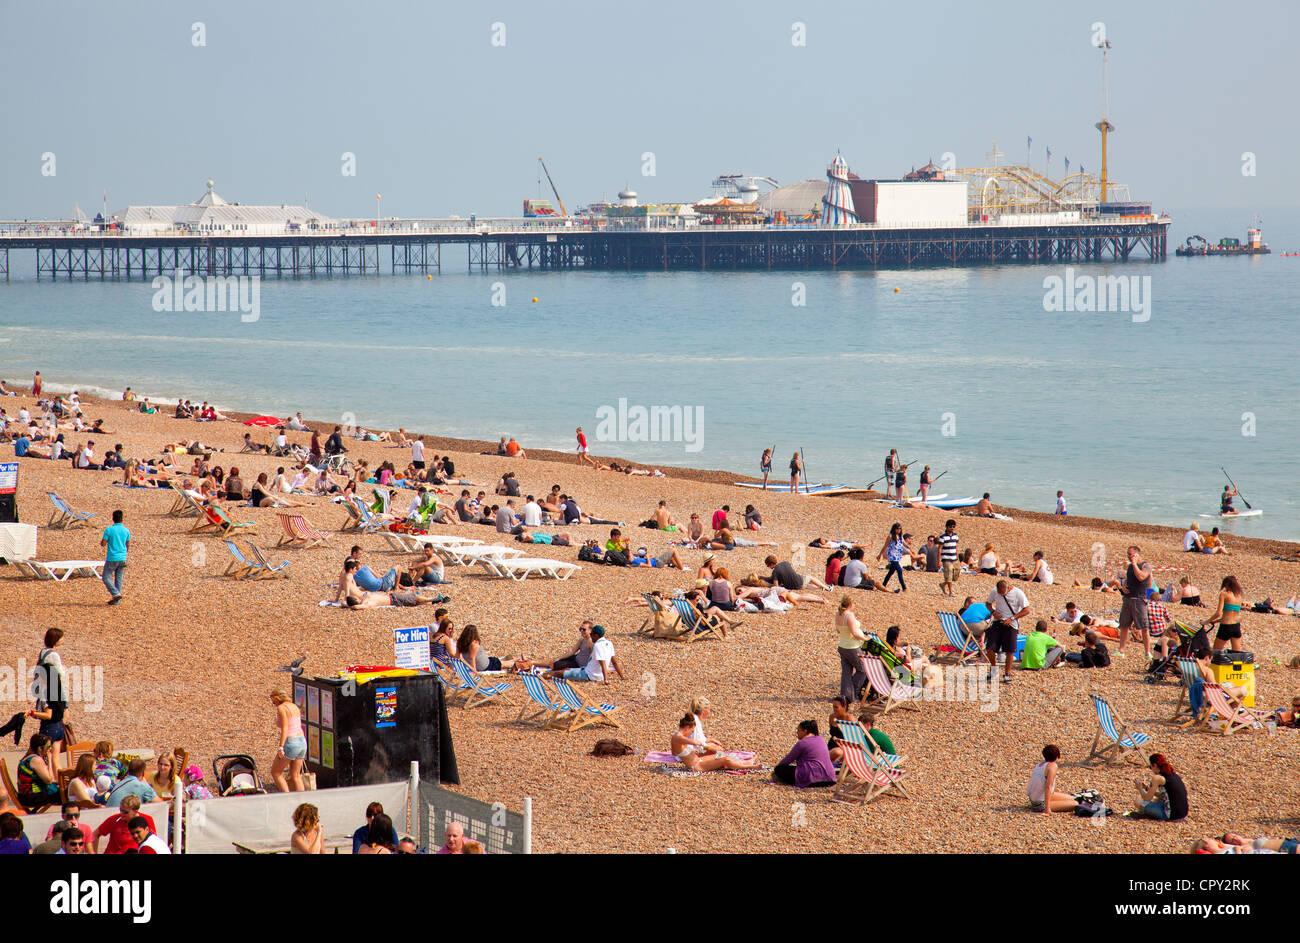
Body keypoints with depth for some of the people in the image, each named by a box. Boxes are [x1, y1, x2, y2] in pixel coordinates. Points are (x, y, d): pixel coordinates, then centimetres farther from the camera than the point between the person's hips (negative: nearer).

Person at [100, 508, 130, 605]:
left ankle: (116, 594, -14)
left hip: (112, 558, -5)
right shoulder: (126, 530, 3)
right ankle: (116, 600, 10)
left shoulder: (109, 530, -10)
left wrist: (100, 542, 13)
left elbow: (103, 544, -10)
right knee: (118, 579, 10)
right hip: (122, 559, 5)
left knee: (106, 578, 3)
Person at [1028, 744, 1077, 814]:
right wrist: (1047, 809, -30)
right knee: (1075, 805, -14)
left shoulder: (1040, 764, 5)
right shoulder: (1052, 766, -19)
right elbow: (1048, 787, -27)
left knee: (1071, 798, 20)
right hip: (1041, 805, -9)